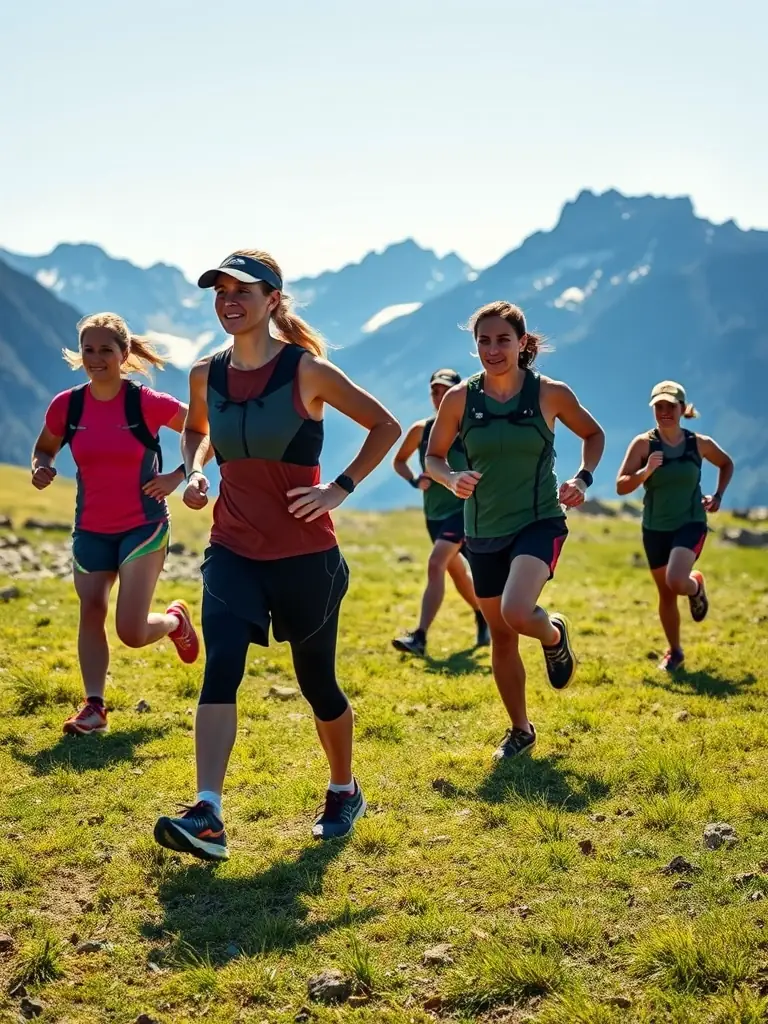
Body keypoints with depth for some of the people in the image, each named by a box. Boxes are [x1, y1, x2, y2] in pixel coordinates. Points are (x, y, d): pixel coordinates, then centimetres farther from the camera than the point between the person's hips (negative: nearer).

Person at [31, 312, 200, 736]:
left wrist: (179, 476, -13)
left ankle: (176, 619, 24)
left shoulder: (147, 403, -13)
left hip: (143, 526, -4)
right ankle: (93, 706, 5)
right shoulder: (66, 406, -3)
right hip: (90, 530, 4)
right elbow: (44, 449, 15)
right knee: (91, 611, -4)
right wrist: (40, 468, -8)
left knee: (131, 632, -9)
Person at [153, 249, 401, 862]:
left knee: (317, 682, 10)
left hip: (305, 555, -3)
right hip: (233, 551, 3)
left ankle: (345, 793, 34)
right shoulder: (206, 375, 2)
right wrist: (194, 470, 4)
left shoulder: (307, 370, -10)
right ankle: (208, 817, -20)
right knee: (220, 670, -16)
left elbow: (386, 427, -1)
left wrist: (341, 488, -10)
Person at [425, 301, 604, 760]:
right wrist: (452, 479, -15)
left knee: (516, 614, -27)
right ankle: (521, 730, 31)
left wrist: (583, 480, -7)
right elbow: (433, 457, 6)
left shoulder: (550, 393, -7)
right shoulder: (460, 398, -4)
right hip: (484, 532, 3)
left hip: (540, 522, -3)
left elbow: (594, 434, 9)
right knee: (501, 636, 11)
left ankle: (555, 635, 11)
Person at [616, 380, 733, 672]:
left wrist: (718, 496, 6)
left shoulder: (699, 443, -4)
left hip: (691, 523, -1)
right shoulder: (644, 443, -8)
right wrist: (646, 471, -29)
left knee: (676, 582, -25)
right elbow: (621, 486, -13)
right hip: (655, 528, 1)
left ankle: (697, 585, 13)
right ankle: (674, 652, 31)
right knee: (666, 594, 11)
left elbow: (727, 464, 17)